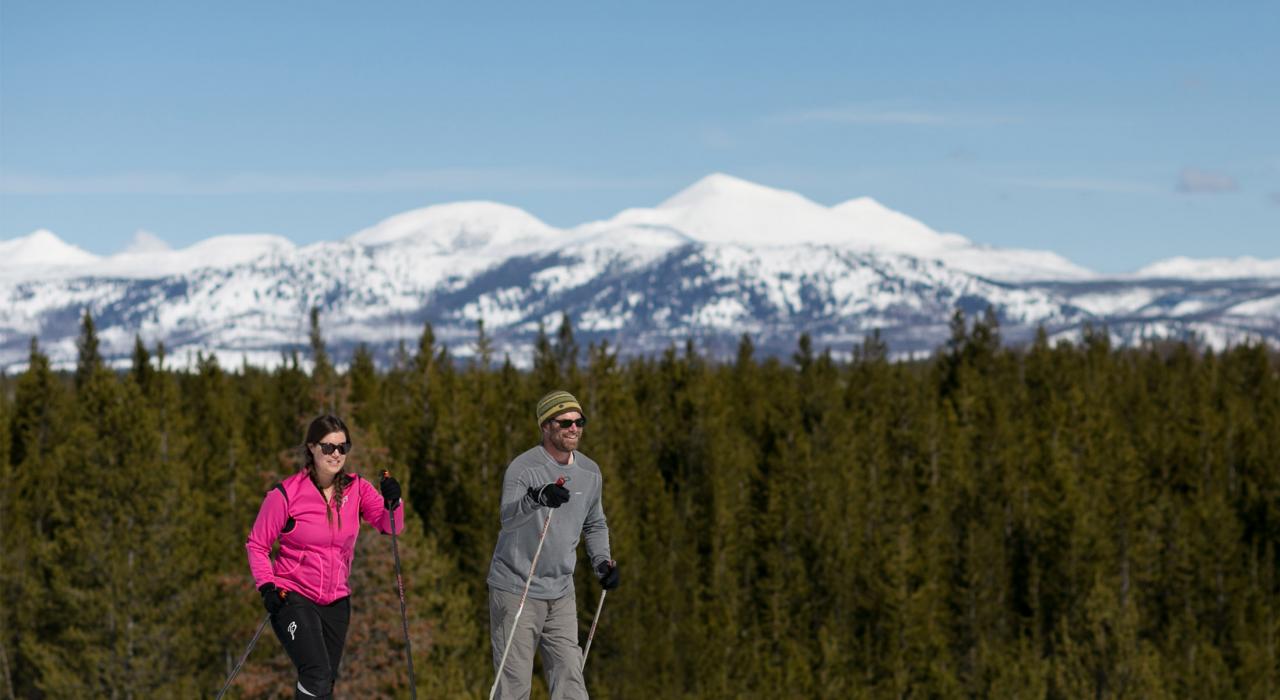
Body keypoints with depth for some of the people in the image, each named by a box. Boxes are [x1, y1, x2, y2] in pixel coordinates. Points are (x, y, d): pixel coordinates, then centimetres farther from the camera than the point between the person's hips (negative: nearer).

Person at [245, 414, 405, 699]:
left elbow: (391, 527, -10)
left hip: (336, 601, 5)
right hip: (292, 598, -5)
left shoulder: (356, 489, -1)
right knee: (317, 676, -23)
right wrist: (266, 586, -16)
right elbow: (257, 544, -3)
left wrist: (392, 503, -30)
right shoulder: (287, 494, -12)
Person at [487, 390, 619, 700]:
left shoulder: (590, 473, 7)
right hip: (516, 590, -5)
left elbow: (595, 525, 22)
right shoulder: (524, 467, -12)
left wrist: (602, 561, 4)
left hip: (561, 594, 6)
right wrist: (538, 497, -47)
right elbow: (508, 519, -28)